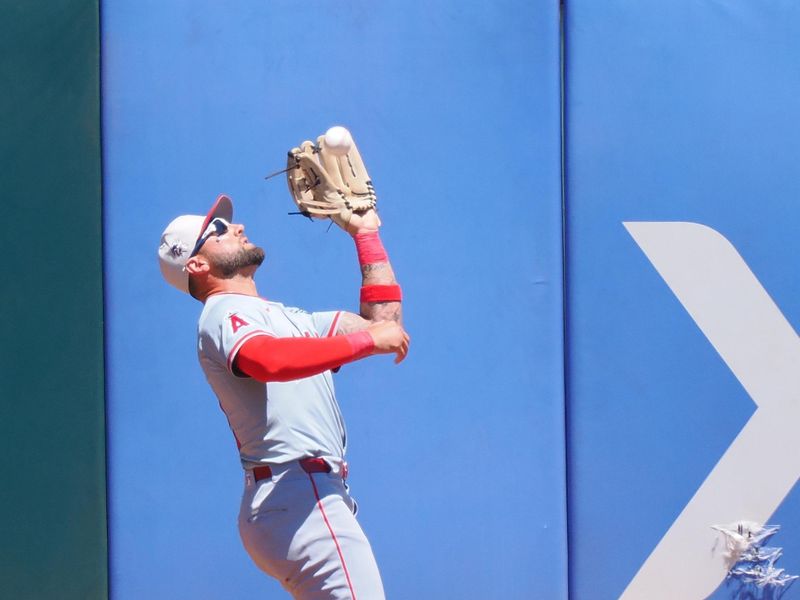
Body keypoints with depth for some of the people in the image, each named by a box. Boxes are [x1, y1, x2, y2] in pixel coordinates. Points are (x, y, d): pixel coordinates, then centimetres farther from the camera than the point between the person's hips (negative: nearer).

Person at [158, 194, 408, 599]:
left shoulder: (285, 317, 26)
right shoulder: (224, 313, -4)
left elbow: (381, 319, 23)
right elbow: (269, 361, -28)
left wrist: (365, 234, 25)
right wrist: (368, 340, -24)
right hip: (300, 503, -10)